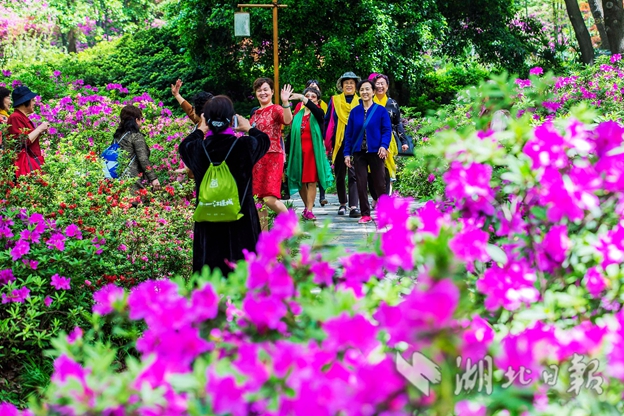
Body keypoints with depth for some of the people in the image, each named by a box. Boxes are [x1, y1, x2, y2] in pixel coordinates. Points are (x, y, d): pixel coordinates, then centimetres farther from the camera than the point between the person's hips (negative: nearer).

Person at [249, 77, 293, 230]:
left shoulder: (276, 109, -5)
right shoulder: (255, 113, 16)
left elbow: (288, 120, -27)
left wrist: (285, 102, -38)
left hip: (272, 157, -7)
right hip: (257, 158, 7)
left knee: (269, 198, -16)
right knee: (258, 197, 6)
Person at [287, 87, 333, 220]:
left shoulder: (318, 113, 2)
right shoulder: (298, 115, 11)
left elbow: (314, 108, -23)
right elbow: (292, 134, 13)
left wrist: (303, 99, -38)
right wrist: (290, 153, 10)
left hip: (313, 151, -3)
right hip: (298, 151, 3)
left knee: (311, 181, -6)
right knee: (299, 181, 5)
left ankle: (309, 211, -7)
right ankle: (307, 207, 21)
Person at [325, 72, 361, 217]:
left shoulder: (360, 101, 6)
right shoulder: (334, 100, 9)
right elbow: (328, 121, 10)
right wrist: (326, 140, 4)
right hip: (339, 143, 2)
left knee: (354, 174, -11)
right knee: (339, 175, 10)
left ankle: (353, 206, -16)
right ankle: (342, 204, 24)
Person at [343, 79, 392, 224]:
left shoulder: (380, 110, 0)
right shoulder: (355, 112, 7)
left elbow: (387, 130, -3)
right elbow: (348, 133, 7)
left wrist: (384, 145, -19)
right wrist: (347, 153, 1)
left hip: (375, 152, -2)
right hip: (359, 152, 2)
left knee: (379, 183, 3)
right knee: (361, 183, 2)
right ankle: (365, 214, 10)